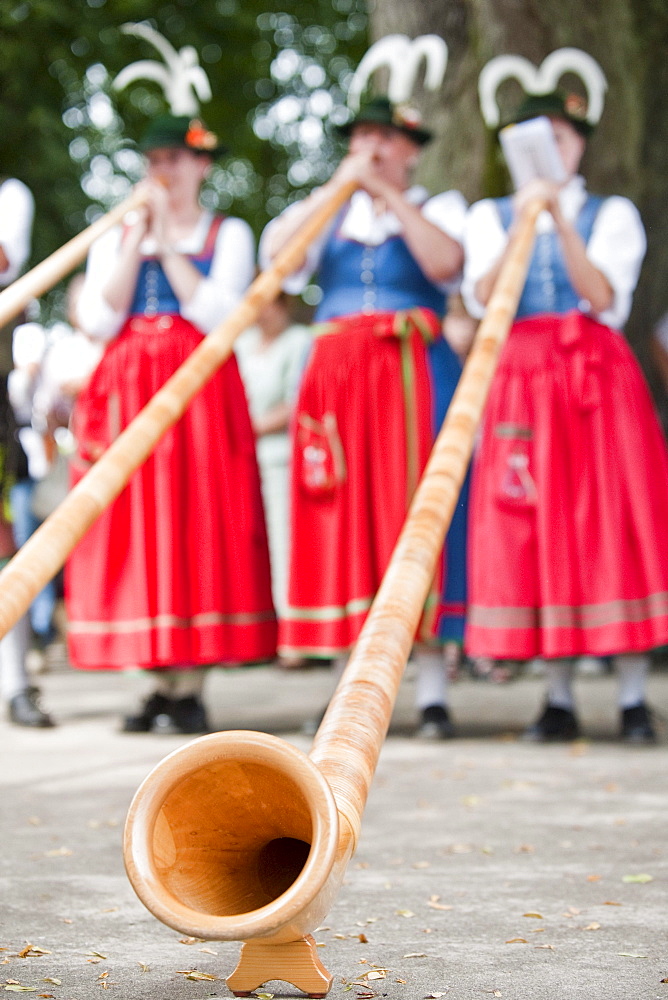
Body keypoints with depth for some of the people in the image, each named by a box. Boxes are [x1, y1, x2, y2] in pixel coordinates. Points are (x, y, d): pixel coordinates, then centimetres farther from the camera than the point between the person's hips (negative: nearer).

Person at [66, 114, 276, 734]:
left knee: (200, 524, -9)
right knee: (136, 531, -3)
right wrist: (138, 242, 0)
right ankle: (163, 682, 4)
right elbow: (98, 320, 3)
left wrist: (169, 242, -3)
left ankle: (191, 689, -7)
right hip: (126, 394, 3)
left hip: (201, 392, -3)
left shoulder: (228, 235, 10)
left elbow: (218, 316, -6)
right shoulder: (114, 238, 18)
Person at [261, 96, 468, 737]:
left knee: (414, 512, -8)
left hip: (414, 374, -2)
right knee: (341, 520, -2)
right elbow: (274, 249, 0)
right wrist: (337, 187, -2)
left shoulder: (438, 207, 12)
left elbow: (445, 263, -9)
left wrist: (390, 196, -7)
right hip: (335, 375, 3)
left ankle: (432, 689, -6)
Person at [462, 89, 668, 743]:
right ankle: (559, 699, 1)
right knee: (533, 534, -5)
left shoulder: (612, 215, 12)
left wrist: (560, 221, -13)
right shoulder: (488, 217, 16)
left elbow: (604, 298, -5)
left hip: (599, 379, -1)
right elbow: (481, 301, 0)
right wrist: (519, 225, -10)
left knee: (615, 529, -7)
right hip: (520, 381, 1)